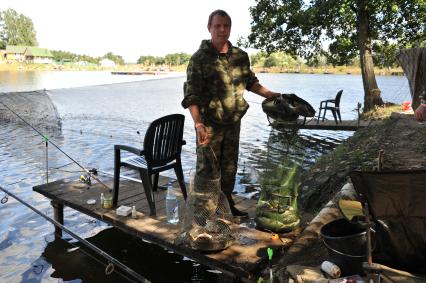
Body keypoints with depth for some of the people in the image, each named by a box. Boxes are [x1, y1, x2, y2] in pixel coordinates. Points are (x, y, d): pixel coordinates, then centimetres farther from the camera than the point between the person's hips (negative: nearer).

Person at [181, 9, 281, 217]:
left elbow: (250, 82, 20)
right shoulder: (199, 58, -11)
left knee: (229, 167, 17)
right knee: (207, 169, 4)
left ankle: (227, 205, 34)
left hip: (233, 122, 5)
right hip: (209, 124, -5)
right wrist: (198, 124, -28)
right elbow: (191, 95, -17)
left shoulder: (241, 56, 4)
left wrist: (271, 95, 12)